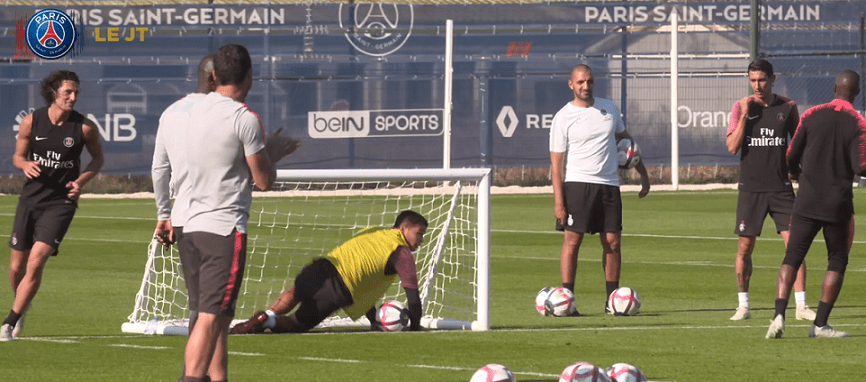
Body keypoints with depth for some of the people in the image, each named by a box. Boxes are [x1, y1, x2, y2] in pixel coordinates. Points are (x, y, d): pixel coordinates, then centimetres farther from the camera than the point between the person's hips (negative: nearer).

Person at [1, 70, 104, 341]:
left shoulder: (85, 128, -6)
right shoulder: (31, 122, -3)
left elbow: (98, 158, 11)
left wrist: (81, 181, -7)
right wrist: (26, 165, -14)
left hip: (61, 202, -2)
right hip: (31, 198, 2)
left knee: (36, 263, -17)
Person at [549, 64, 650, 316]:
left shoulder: (608, 108, 12)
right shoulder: (563, 118, -2)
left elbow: (625, 140, 24)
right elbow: (556, 161, -4)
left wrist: (643, 174, 21)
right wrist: (558, 201, -11)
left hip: (609, 185, 4)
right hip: (577, 183, -4)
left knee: (612, 242, 2)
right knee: (572, 240, -9)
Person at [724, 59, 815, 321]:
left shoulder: (787, 108, 4)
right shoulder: (741, 107, 1)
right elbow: (732, 147, -8)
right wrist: (744, 115, -15)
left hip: (781, 188, 0)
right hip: (751, 189, 0)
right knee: (745, 248, 2)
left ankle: (801, 305, -4)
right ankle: (743, 306, 14)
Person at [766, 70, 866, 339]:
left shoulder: (812, 115, 1)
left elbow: (791, 156, 3)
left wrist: (796, 174, 24)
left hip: (807, 200, 2)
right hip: (838, 203, -2)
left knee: (792, 257, 3)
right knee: (837, 261, 11)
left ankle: (779, 315, -15)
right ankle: (820, 324, 4)